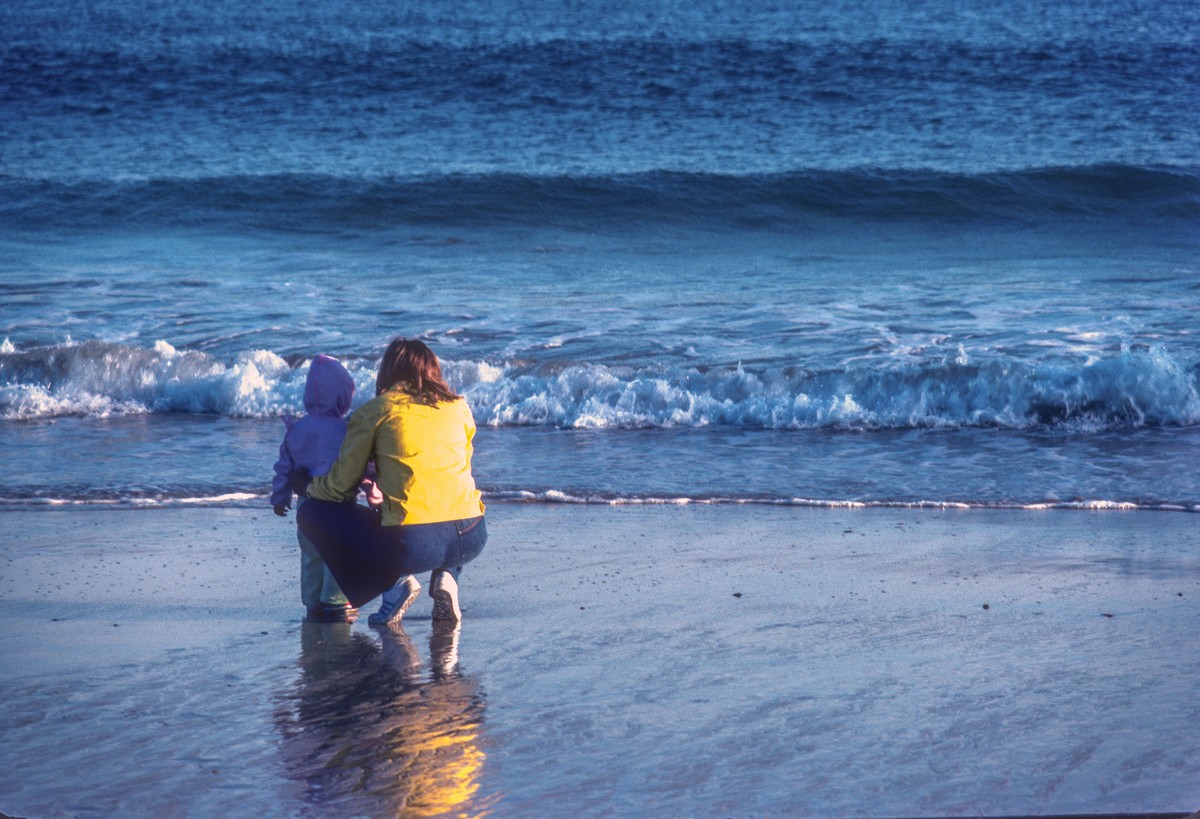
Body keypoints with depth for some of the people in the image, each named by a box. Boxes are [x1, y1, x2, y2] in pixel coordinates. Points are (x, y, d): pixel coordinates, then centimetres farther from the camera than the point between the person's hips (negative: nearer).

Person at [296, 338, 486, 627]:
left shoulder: (375, 411, 5)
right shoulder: (459, 408, 16)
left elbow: (341, 485, 7)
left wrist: (311, 488, 31)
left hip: (412, 545, -4)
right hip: (471, 539, 4)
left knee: (311, 514, 15)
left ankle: (393, 583, 4)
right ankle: (446, 577, 13)